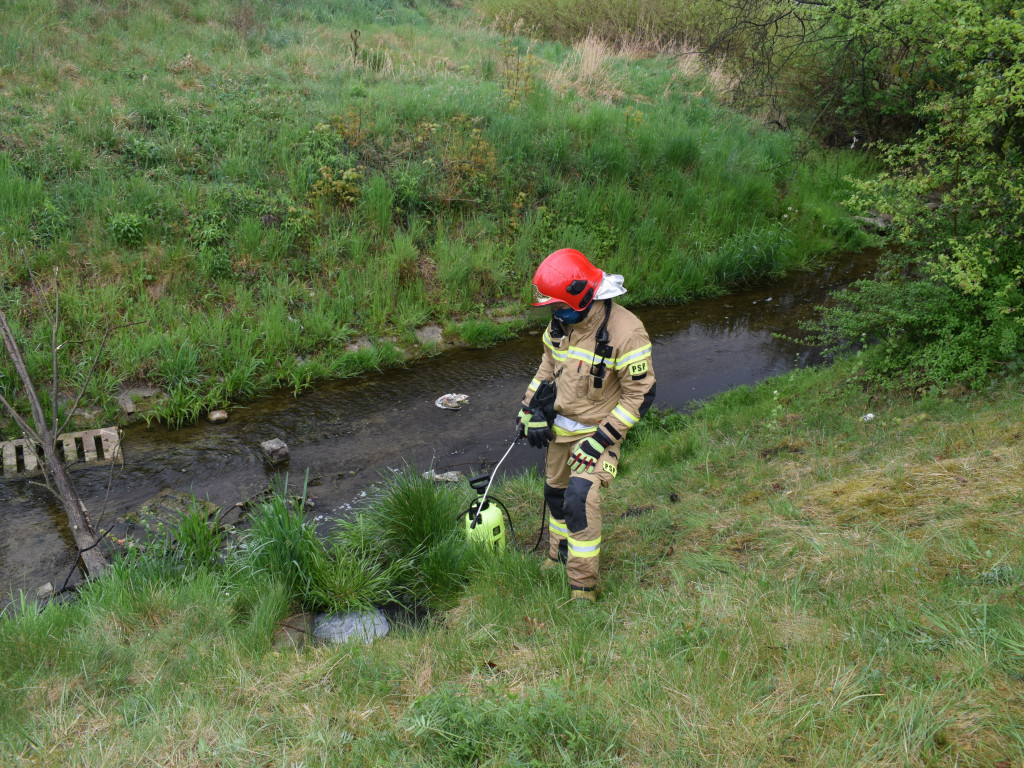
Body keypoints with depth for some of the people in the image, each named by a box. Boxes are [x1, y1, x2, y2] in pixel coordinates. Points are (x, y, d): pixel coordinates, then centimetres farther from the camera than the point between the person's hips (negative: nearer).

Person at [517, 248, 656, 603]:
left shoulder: (625, 332, -25)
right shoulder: (560, 324, -3)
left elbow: (641, 395, -20)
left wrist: (599, 440, -22)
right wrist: (530, 410, 3)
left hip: (597, 430, -7)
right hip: (559, 427, 7)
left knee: (580, 500, -19)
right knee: (556, 493, 18)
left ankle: (584, 587, -4)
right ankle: (558, 558, 43)